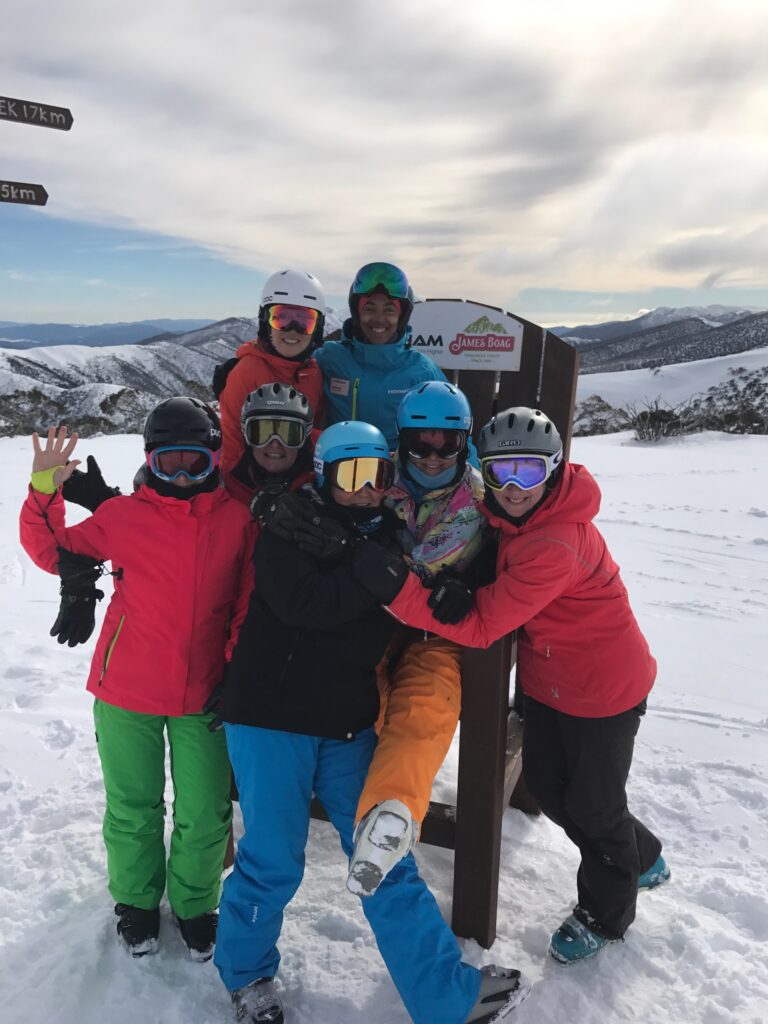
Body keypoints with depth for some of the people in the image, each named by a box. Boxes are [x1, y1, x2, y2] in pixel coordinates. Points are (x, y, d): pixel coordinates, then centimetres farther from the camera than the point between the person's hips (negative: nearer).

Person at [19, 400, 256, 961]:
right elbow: (54, 552, 3)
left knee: (205, 815, 10)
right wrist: (45, 493, -11)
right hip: (127, 694, 0)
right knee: (133, 809, 16)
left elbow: (248, 607, 1)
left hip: (204, 697, 0)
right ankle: (136, 902, 41)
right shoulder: (123, 515, -5)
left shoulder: (237, 519, -4)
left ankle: (196, 906, 37)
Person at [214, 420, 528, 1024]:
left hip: (350, 725, 4)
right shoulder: (289, 528, -7)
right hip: (272, 715, -4)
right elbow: (302, 603, -24)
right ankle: (246, 971, 33)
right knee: (273, 861, 5)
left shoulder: (391, 536, 9)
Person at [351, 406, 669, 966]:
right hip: (549, 680, 8)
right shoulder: (511, 515, -9)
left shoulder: (557, 547, -35)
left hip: (603, 689, -8)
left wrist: (399, 590, -43)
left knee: (593, 804, 12)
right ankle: (643, 859, 49)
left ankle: (605, 914, 43)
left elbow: (481, 626, -35)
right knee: (547, 787, 21)